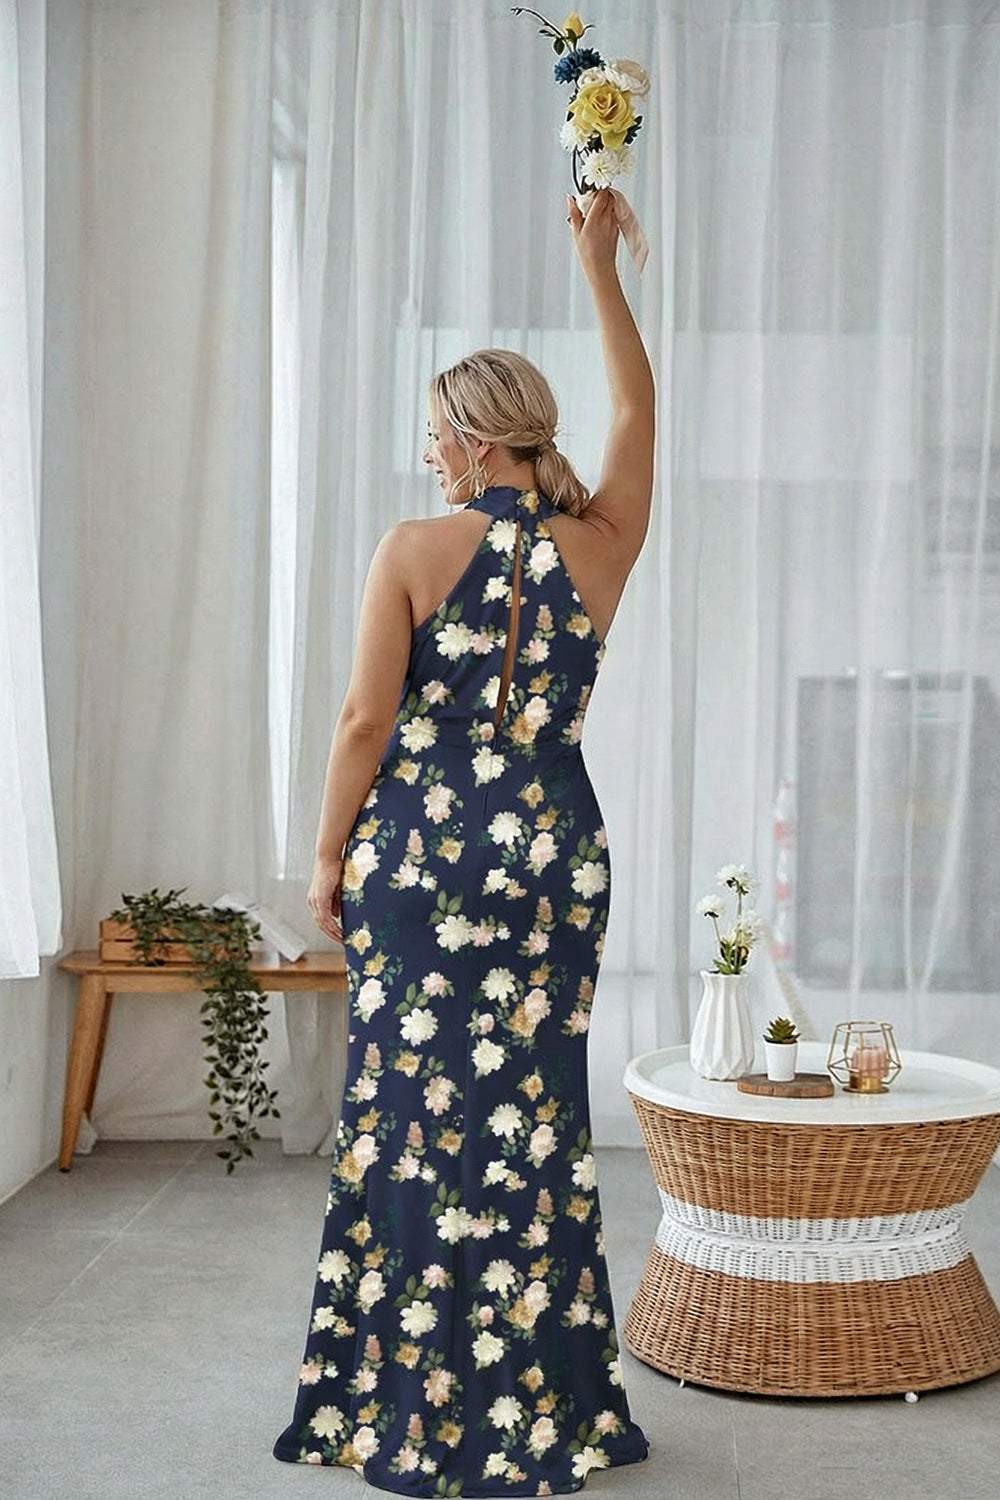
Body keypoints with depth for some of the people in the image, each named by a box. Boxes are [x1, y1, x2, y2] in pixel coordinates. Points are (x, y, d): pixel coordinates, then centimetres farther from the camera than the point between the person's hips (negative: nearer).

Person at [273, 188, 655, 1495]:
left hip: (419, 851, -3)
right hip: (556, 856, 3)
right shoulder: (601, 548, 1)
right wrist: (600, 266, 25)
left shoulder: (415, 551, -8)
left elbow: (365, 721, -9)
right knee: (535, 1120, 11)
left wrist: (330, 855, 2)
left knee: (412, 1117, 6)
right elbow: (637, 406, 17)